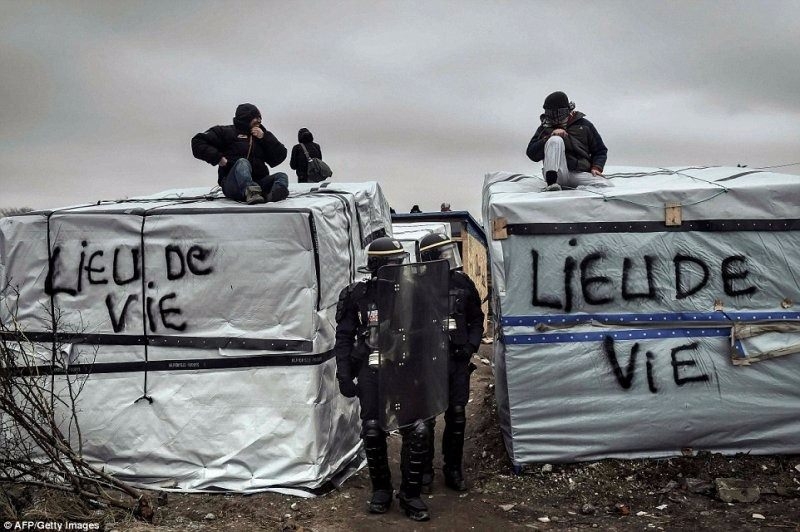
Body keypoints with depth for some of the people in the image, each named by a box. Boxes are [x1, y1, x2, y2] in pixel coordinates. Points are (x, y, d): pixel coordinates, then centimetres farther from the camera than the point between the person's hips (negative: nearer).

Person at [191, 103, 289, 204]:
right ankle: (251, 193, -60)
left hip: (257, 182, 4)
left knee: (282, 176, -17)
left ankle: (274, 194, -54)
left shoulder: (262, 135, 22)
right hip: (232, 184, -4)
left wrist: (264, 138, 1)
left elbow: (280, 157, 12)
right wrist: (218, 158, -9)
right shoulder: (227, 132, 10)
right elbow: (197, 142, 5)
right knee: (242, 162, -30)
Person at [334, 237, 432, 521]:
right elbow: (344, 338, 3)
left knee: (417, 431, -6)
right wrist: (344, 375, -3)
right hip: (371, 371, -1)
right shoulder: (358, 295, -1)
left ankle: (410, 494, 9)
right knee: (373, 431, 2)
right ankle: (381, 489, 23)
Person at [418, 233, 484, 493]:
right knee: (426, 417, 4)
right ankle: (425, 471, 19)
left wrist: (471, 345, 0)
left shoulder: (463, 283, 5)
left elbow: (476, 318, 13)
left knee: (457, 416, 9)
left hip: (458, 360, 3)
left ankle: (453, 469, 23)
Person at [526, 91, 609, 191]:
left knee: (606, 186, -26)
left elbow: (600, 151, 20)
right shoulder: (545, 128, 16)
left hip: (580, 173, 1)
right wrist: (550, 137, -11)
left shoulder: (584, 125, 17)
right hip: (557, 174, -1)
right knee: (556, 140, -26)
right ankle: (551, 182, -35)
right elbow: (532, 154, 2)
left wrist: (596, 167, 0)